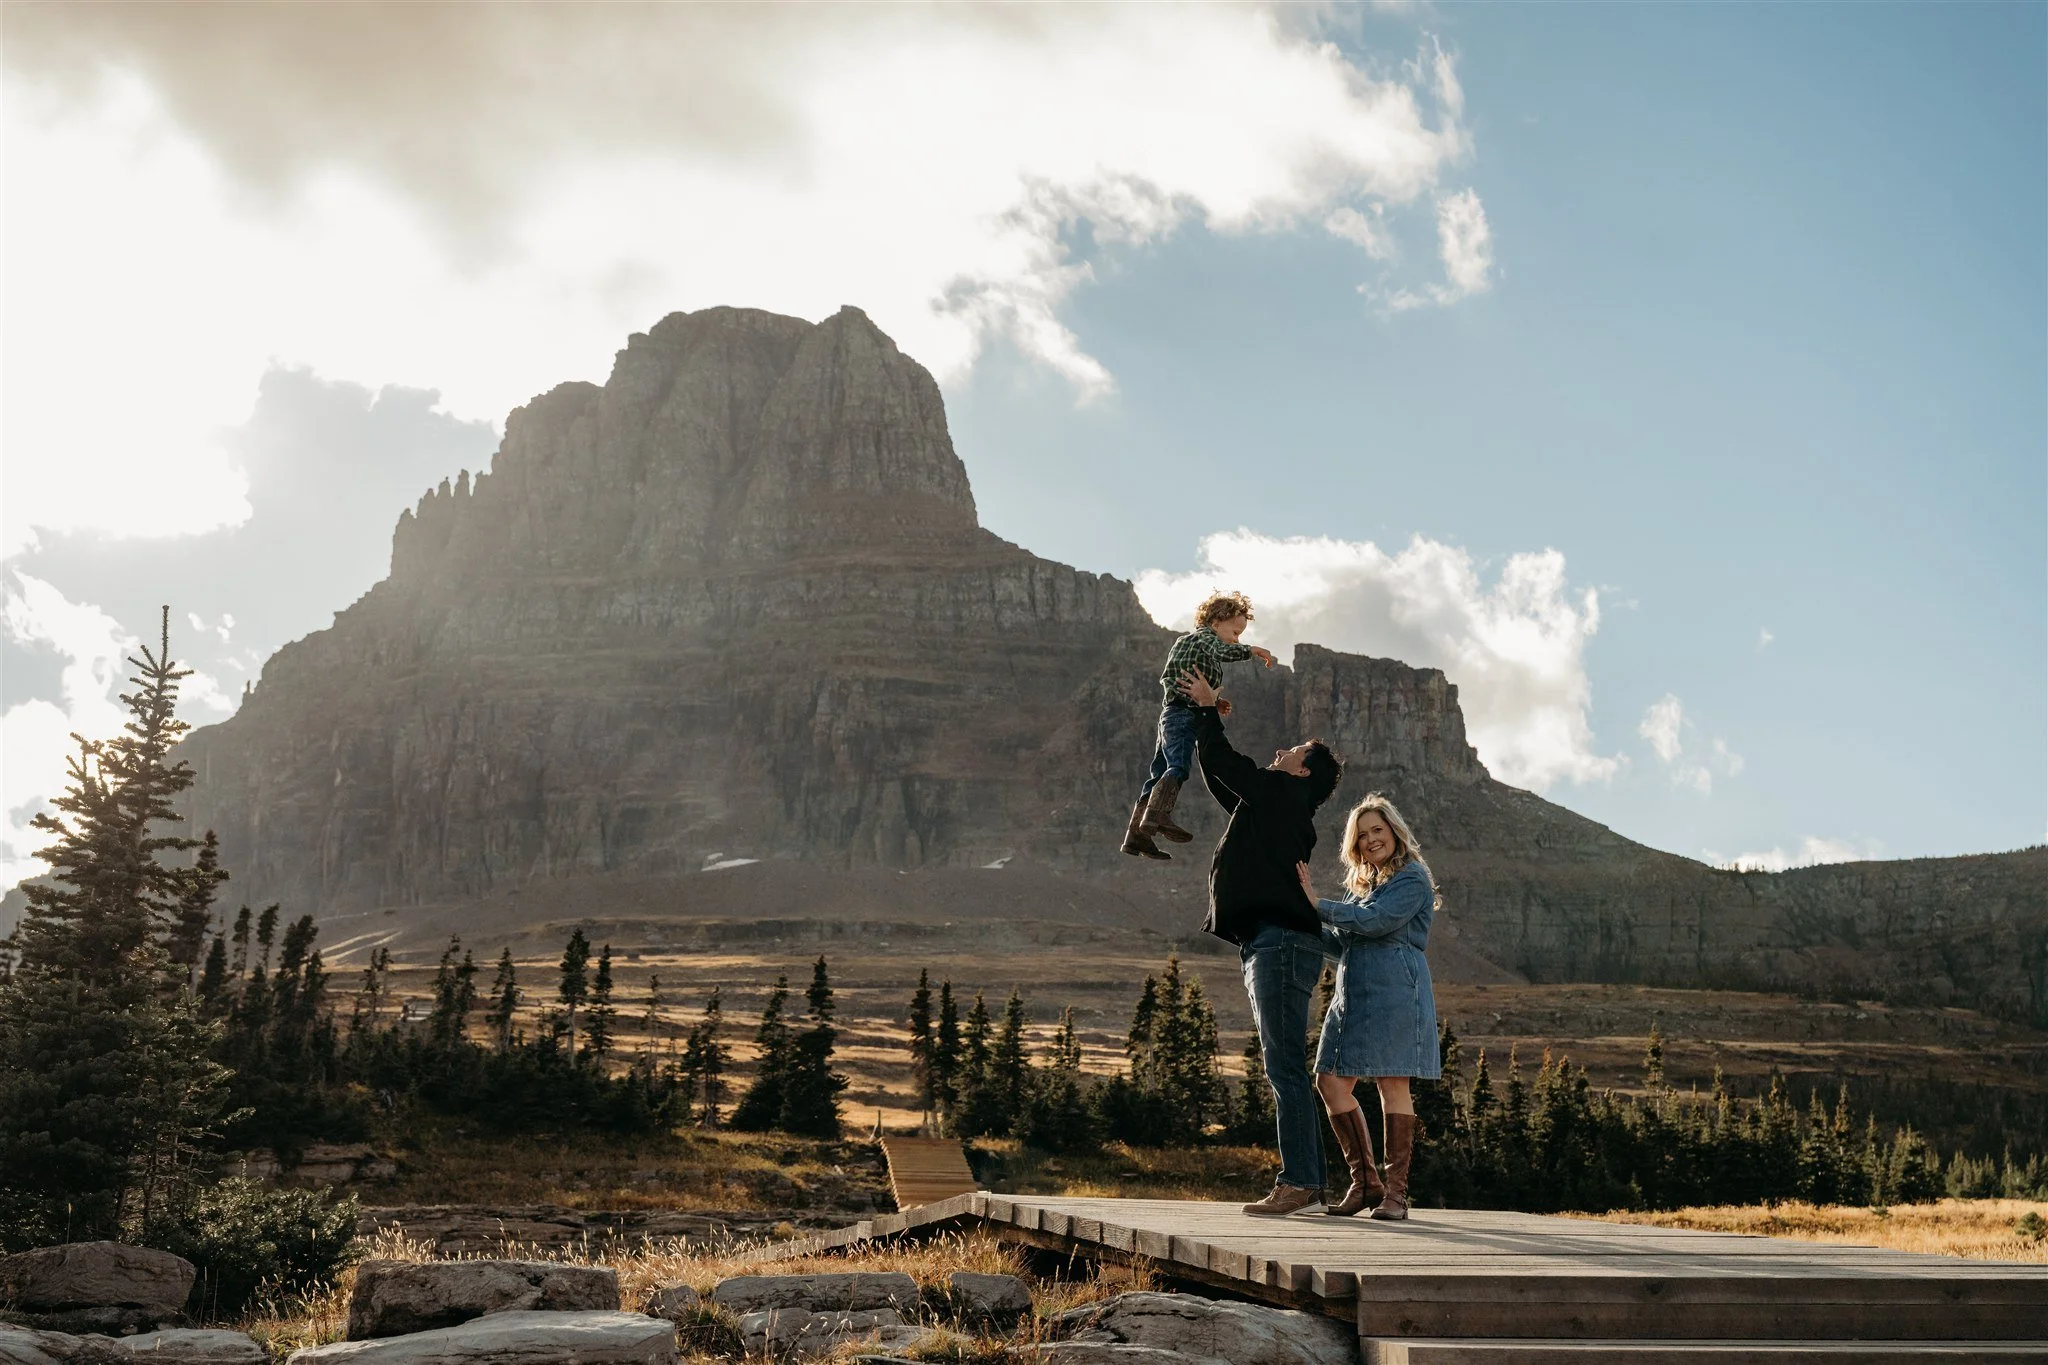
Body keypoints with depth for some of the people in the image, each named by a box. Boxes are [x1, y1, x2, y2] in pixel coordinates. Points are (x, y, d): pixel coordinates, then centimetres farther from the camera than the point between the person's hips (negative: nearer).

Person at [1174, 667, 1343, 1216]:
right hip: (1270, 946, 10)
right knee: (1286, 1069, 9)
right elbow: (1221, 777, 35)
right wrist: (1205, 717, 35)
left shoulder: (1283, 793, -3)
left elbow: (1222, 762, -1)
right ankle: (1309, 1184, 12)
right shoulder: (1271, 804, 23)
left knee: (1285, 1067, -12)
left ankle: (1298, 1182, -13)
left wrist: (1207, 709, 13)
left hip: (1283, 943, -10)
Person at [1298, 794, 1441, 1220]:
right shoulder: (1363, 882, 24)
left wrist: (1319, 905, -13)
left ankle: (1396, 1192, -4)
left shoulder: (1412, 878, -2)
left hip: (1395, 990, -8)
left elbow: (1377, 921, -17)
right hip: (1354, 990, 8)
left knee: (1392, 1083, -8)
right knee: (1331, 1081, 1)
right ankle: (1365, 1181, 8)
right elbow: (1344, 939, 24)